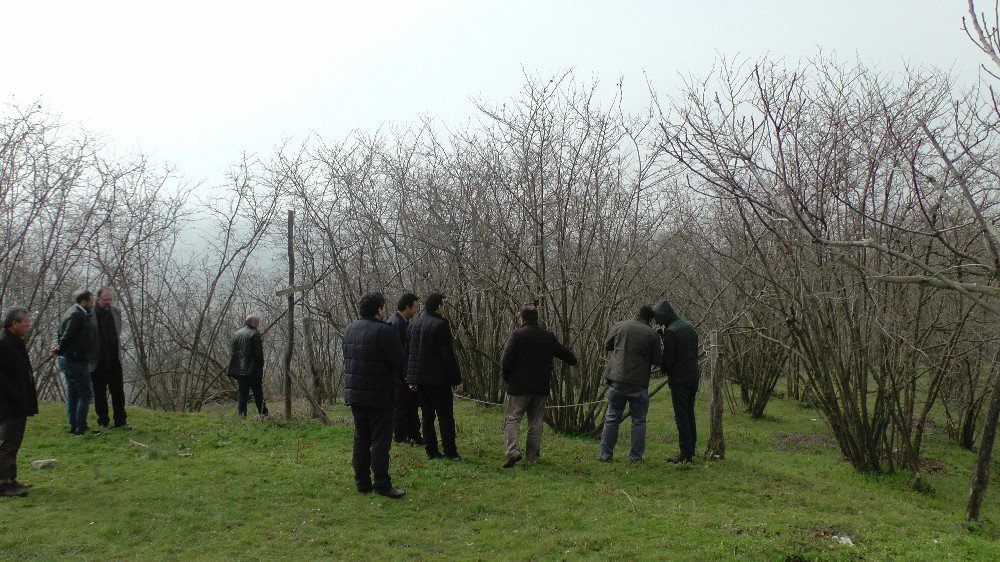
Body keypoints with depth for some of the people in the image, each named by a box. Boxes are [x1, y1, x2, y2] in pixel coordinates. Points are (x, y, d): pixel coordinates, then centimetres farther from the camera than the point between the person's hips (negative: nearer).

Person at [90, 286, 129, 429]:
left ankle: (120, 421, 9)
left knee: (118, 391, 4)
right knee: (99, 393, 7)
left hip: (114, 360, 4)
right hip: (97, 362, -4)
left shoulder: (116, 312, 7)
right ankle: (103, 422, 16)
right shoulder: (90, 314, -9)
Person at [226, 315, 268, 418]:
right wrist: (261, 368, -4)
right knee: (258, 393, 3)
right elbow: (259, 353, -12)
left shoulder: (237, 333, 10)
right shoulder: (255, 334, -9)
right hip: (252, 370, -5)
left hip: (239, 370, 5)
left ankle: (241, 414, 3)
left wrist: (233, 369, 17)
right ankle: (263, 413, 6)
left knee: (241, 393, 7)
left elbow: (232, 352, 13)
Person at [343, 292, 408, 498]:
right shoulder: (384, 330, -16)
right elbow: (401, 361, -16)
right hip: (378, 395, -7)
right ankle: (381, 484, 1)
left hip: (354, 393, 7)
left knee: (361, 439, 14)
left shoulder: (350, 329, 8)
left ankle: (362, 482, 19)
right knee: (380, 440, -1)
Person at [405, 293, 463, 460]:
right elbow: (448, 355, -15)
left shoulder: (414, 325, 11)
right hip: (438, 378, -7)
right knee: (445, 416, 1)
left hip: (419, 378, 7)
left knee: (427, 415, 13)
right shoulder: (441, 324, -13)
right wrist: (457, 380, -11)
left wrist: (411, 379, 21)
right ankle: (450, 451, 2)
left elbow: (408, 352, 15)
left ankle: (431, 450, 14)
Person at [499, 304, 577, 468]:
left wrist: (507, 378, 3)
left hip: (519, 387, -4)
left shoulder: (516, 335, -7)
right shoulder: (548, 336, 8)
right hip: (541, 387, 4)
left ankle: (511, 451, -19)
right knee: (535, 422, 12)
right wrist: (574, 361, 43)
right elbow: (563, 352, 22)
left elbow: (505, 360, -13)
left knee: (512, 418, -2)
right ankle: (532, 456, 14)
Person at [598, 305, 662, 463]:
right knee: (638, 420, 10)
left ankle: (605, 455, 12)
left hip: (617, 379, 2)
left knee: (611, 418, 11)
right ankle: (636, 456, 11)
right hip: (639, 383, -2)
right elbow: (656, 360, 1)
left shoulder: (618, 326, 3)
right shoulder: (652, 334, -3)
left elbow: (607, 346, 15)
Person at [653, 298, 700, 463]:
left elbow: (668, 359, -15)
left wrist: (664, 369, 5)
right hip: (693, 377, 8)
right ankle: (691, 449, 21)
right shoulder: (688, 326, 10)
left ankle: (685, 454, -1)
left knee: (681, 416, -3)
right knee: (689, 414, 16)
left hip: (679, 380, -8)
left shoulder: (671, 332, -17)